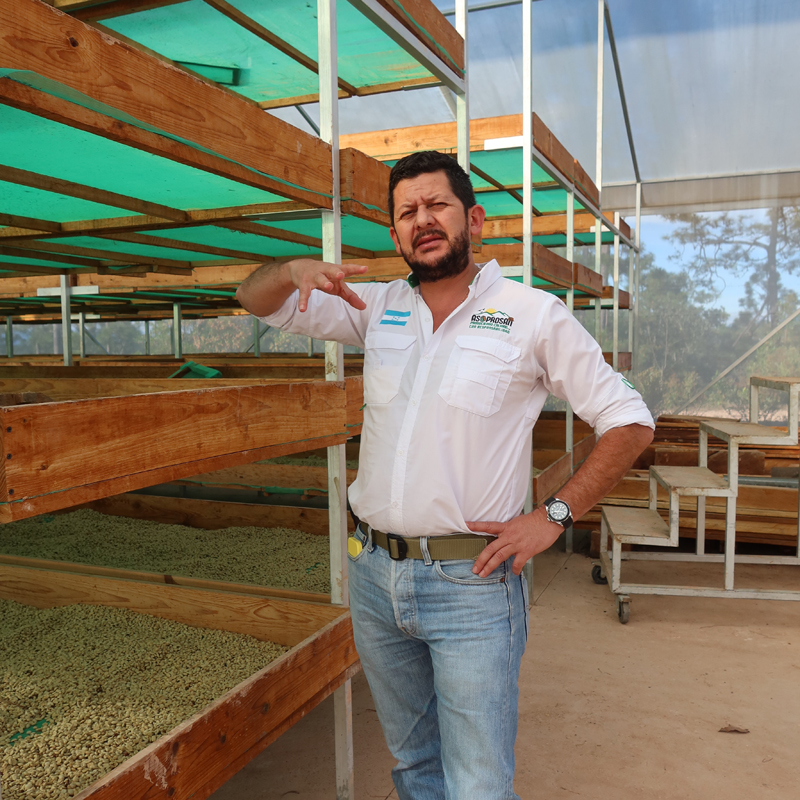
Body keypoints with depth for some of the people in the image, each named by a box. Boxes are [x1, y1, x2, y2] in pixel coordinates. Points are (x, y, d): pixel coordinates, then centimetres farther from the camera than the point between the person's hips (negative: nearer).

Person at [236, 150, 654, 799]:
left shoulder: (534, 315, -5)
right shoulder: (377, 307, 6)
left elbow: (630, 422, -2)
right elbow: (257, 300, 10)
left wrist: (553, 515, -9)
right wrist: (294, 269, -13)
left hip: (471, 582, -4)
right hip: (374, 573, 5)